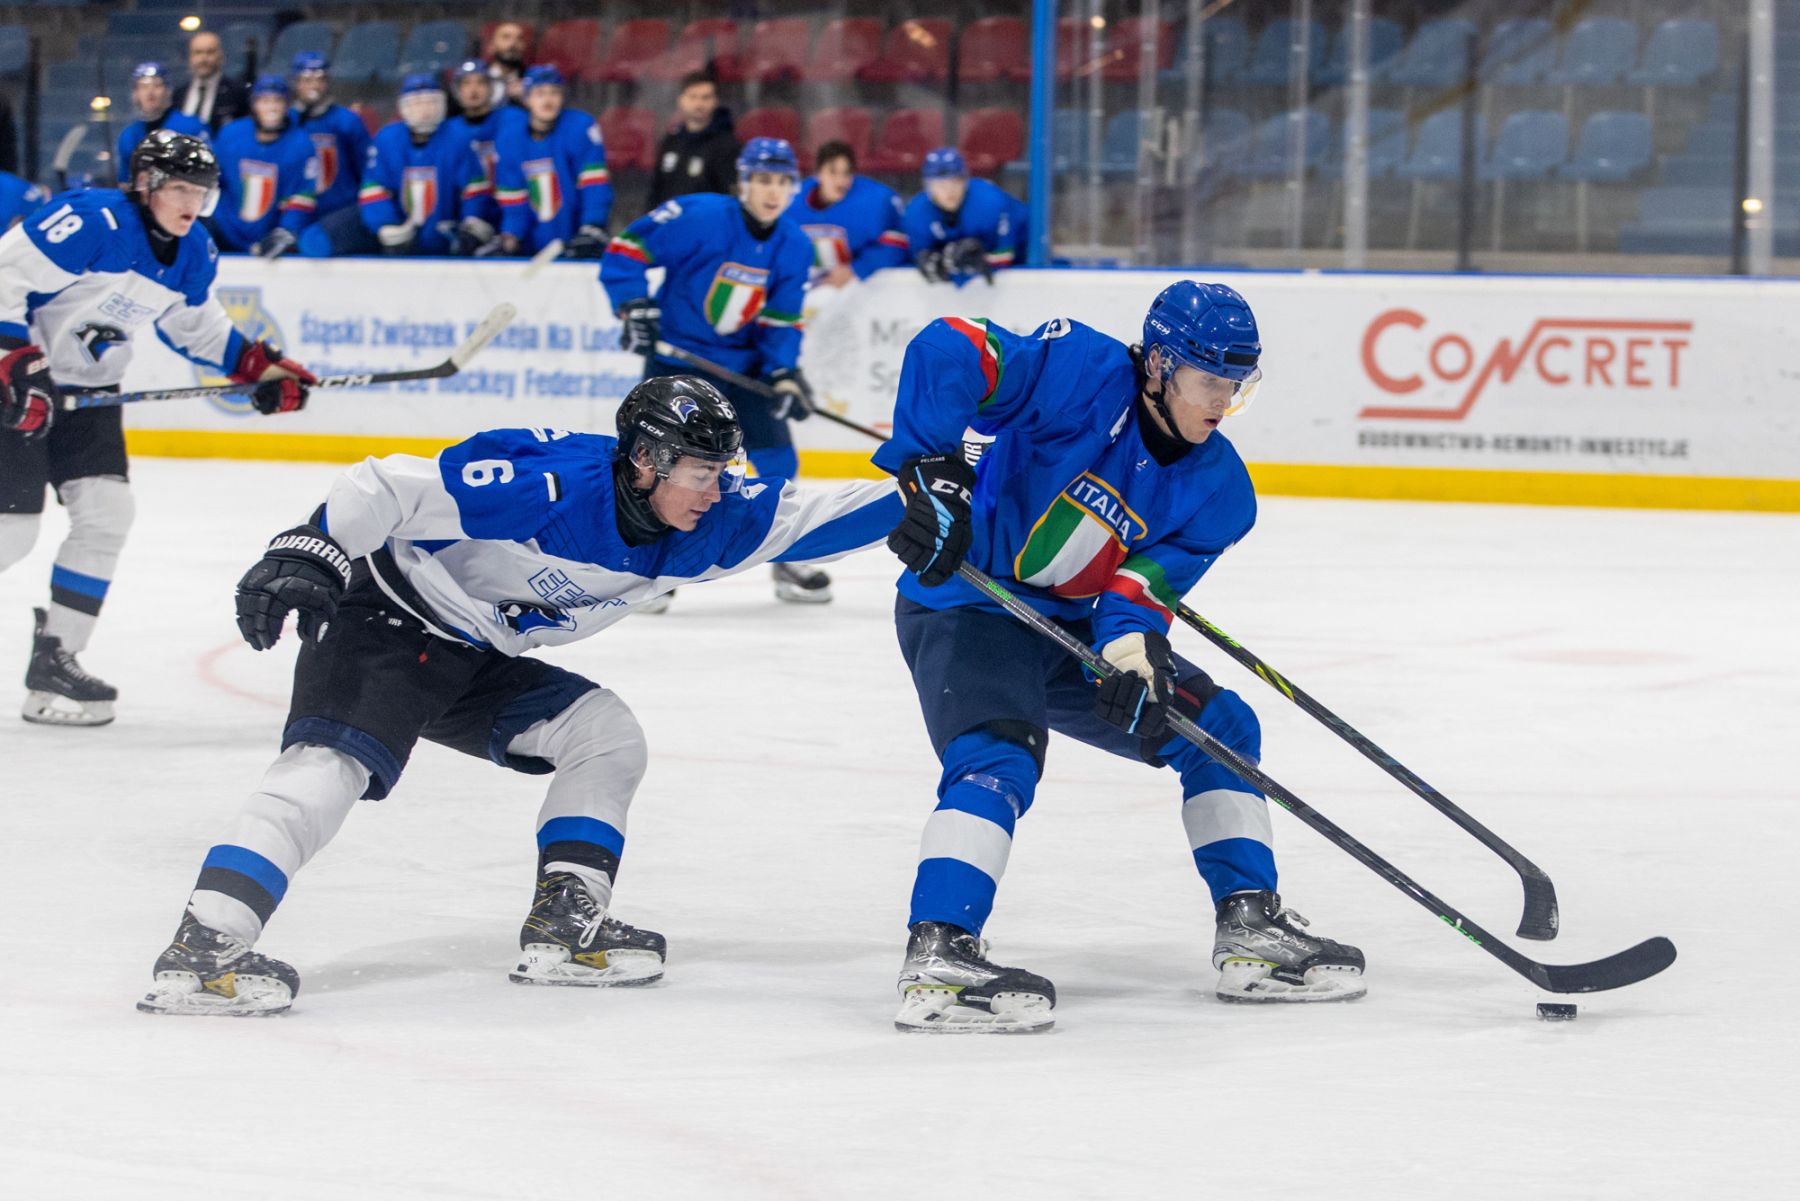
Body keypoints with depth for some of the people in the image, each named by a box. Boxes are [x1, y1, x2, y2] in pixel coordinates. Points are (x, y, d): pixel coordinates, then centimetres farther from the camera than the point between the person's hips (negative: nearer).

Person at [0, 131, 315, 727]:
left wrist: (260, 365, 11)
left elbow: (197, 325, 21)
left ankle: (55, 661, 6)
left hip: (88, 388, 8)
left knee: (106, 513, -2)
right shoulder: (92, 222, -24)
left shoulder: (193, 255, 3)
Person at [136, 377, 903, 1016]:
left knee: (606, 736, 6)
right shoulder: (547, 485, -29)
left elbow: (809, 518, -2)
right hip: (384, 621, -9)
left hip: (475, 664, 9)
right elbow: (392, 486, -28)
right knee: (335, 761, -27)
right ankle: (200, 951, -38)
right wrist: (309, 553, -36)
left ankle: (564, 930, 6)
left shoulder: (707, 527, -5)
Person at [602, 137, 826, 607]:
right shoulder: (700, 217, -20)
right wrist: (634, 307, -24)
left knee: (778, 453, 5)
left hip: (742, 362, 5)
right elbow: (626, 249, -16)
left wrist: (784, 372, -11)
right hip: (677, 354, -5)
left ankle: (789, 560, 20)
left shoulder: (794, 247, -2)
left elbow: (781, 321, 3)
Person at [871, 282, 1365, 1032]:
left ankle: (1251, 930, 13)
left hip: (1073, 627, 8)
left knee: (1217, 727, 8)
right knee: (999, 757, -31)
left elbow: (1142, 586, -11)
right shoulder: (1086, 375, -21)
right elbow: (946, 352, -29)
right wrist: (931, 474, -37)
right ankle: (937, 957, -38)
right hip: (966, 606, -8)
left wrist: (1133, 647, -33)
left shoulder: (1218, 490, -3)